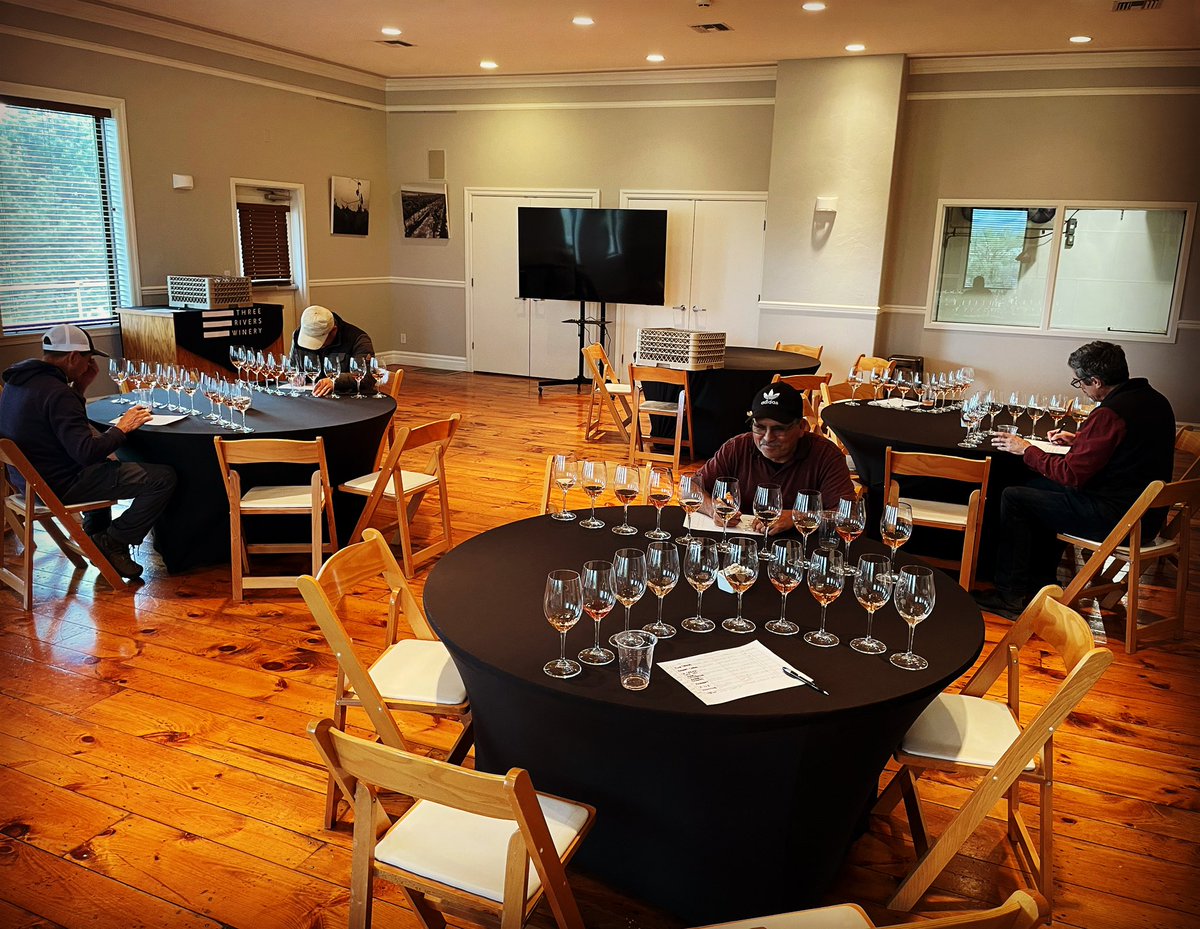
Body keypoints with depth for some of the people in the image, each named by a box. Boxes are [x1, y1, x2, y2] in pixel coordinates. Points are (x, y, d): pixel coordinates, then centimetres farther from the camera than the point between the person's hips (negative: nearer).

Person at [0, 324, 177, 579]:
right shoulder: (56, 393, -24)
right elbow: (87, 452, -29)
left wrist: (79, 387, 7)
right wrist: (122, 427, -14)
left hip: (29, 477, 11)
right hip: (60, 486, -11)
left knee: (106, 462, 39)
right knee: (164, 478, -16)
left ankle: (95, 532, 38)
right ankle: (113, 543, 0)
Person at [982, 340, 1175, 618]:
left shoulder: (1109, 414, -24)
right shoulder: (1153, 399, 6)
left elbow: (1071, 475, -19)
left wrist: (1025, 450, -7)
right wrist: (1078, 440, 19)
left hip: (1113, 517, -10)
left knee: (1014, 498, -2)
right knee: (1041, 489, 24)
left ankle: (1010, 595, 6)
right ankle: (1042, 582, 30)